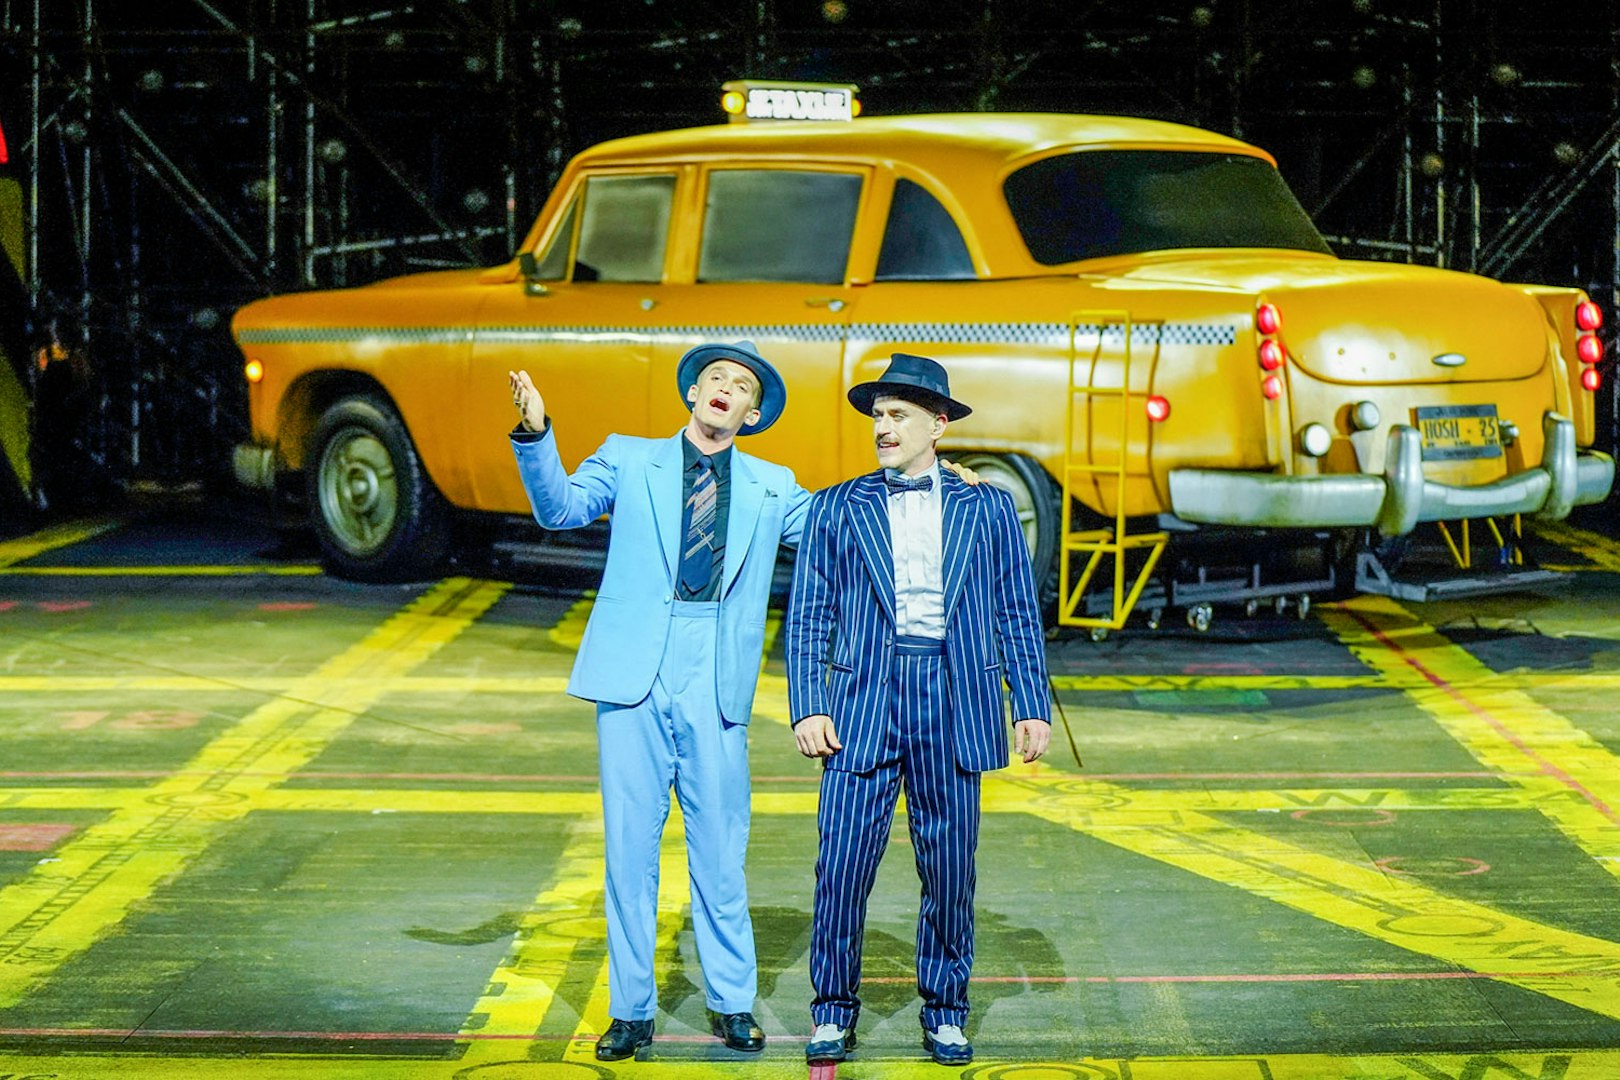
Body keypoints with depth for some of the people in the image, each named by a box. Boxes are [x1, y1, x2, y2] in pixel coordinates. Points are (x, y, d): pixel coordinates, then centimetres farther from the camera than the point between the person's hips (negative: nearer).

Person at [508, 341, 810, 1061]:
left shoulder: (772, 489, 15)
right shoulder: (629, 460, 11)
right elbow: (561, 508, -1)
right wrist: (536, 434, -17)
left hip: (716, 685, 1)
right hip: (635, 674, -1)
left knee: (720, 851, 4)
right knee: (630, 845, 2)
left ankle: (732, 1003, 18)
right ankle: (631, 1011, 11)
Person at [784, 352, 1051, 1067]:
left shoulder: (986, 508, 10)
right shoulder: (836, 508, 9)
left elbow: (1017, 614, 10)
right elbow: (808, 618, 7)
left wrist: (1032, 707, 3)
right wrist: (807, 709, -3)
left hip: (954, 696, 1)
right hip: (864, 695, 0)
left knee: (950, 866, 4)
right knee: (843, 862, -4)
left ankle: (945, 1014, 17)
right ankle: (833, 1013, 9)